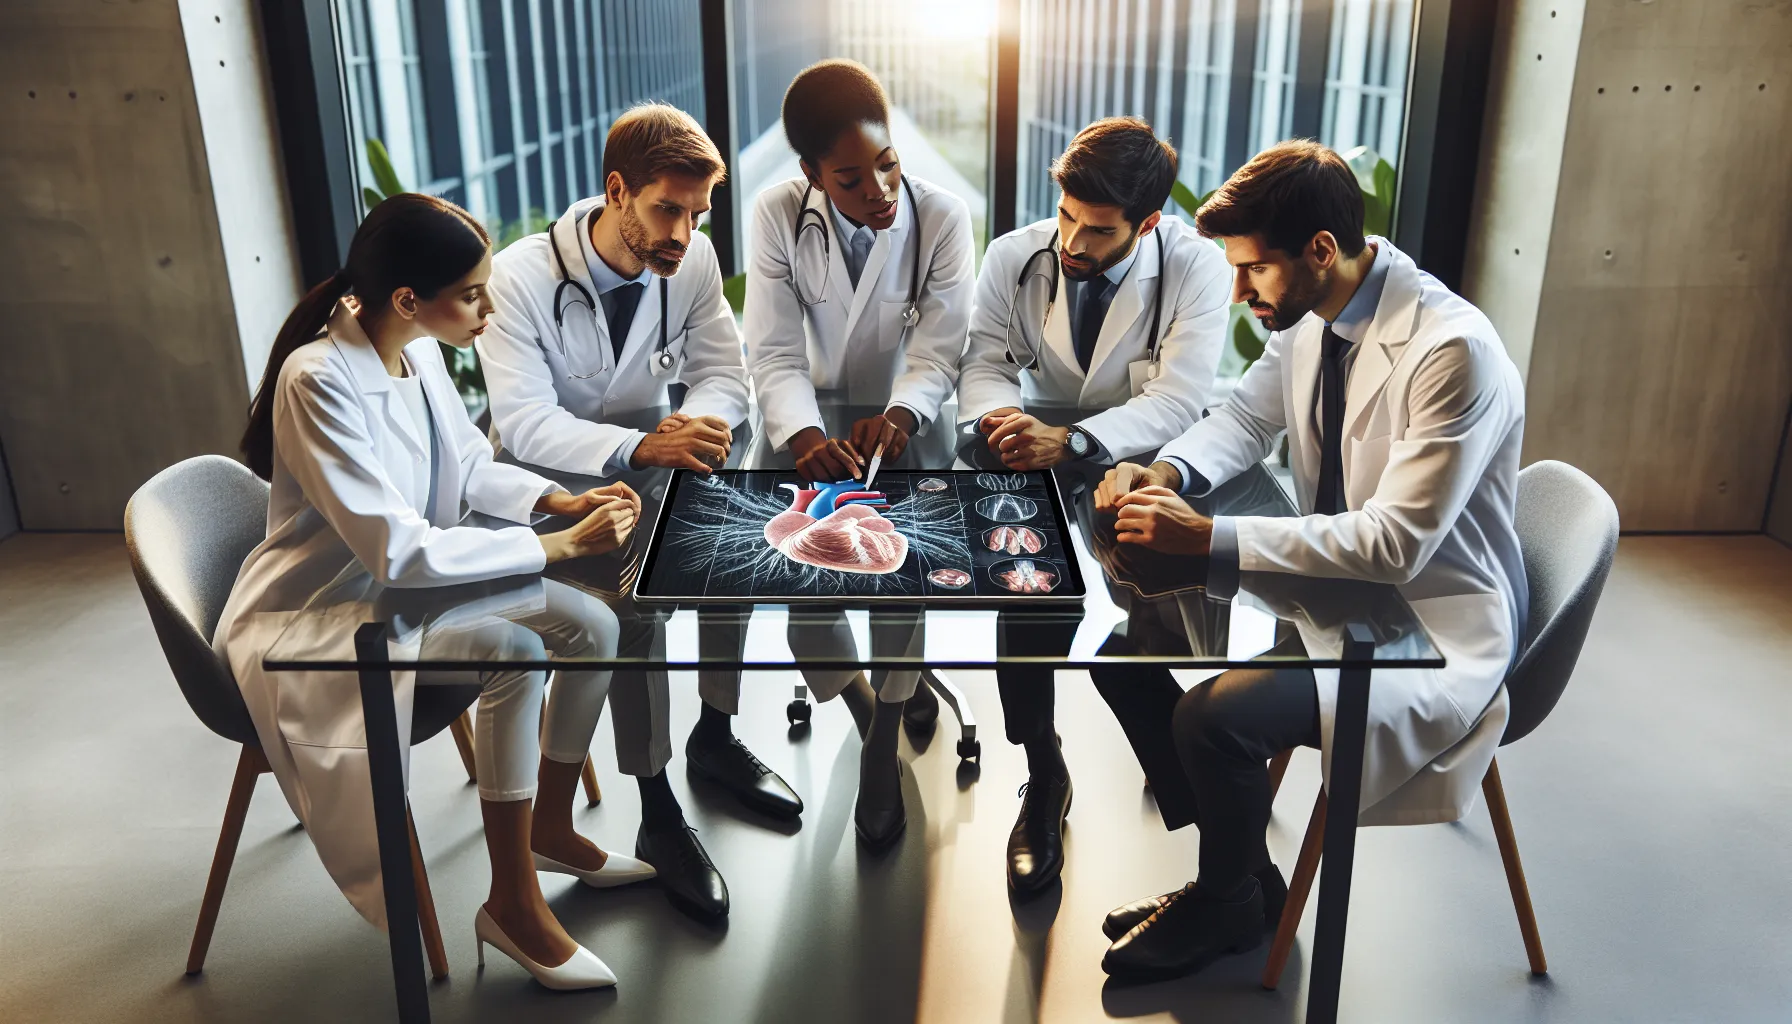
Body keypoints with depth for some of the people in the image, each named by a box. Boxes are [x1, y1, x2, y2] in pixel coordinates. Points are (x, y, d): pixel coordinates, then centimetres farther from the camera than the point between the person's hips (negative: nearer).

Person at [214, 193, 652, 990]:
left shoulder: (418, 351, -3)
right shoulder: (320, 380, -27)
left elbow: (472, 467, 11)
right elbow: (398, 550, -32)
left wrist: (562, 501, -7)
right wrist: (559, 546, -29)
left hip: (402, 581, 8)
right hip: (316, 617, -8)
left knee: (591, 626, -7)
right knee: (515, 656, -30)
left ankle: (551, 827, 15)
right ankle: (513, 903, -12)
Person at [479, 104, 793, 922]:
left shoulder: (691, 258, -7)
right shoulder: (523, 277, -20)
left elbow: (723, 375, -4)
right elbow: (526, 423, -28)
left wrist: (701, 424, -29)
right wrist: (642, 448, -43)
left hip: (654, 460, 5)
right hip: (553, 480, -4)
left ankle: (715, 735, 3)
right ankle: (657, 813, -15)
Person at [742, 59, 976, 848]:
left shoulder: (943, 217, -14)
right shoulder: (778, 214, -11)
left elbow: (938, 353, -15)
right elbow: (774, 352, -15)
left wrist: (897, 415, -38)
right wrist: (805, 435, -36)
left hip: (906, 421, -1)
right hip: (819, 424, 2)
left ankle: (884, 736, 3)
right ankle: (861, 697, 15)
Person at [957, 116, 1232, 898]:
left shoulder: (1195, 267, -14)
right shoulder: (1015, 256, -5)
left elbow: (1179, 399, -22)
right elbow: (983, 362, -2)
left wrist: (1071, 441, -38)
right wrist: (1002, 411, -28)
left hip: (1143, 453, -1)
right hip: (1041, 450, 1)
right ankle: (1042, 776, -10)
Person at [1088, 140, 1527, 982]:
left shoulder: (1454, 353, -26)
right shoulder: (1308, 317, -3)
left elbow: (1397, 543, -29)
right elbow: (1247, 417, 12)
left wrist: (1208, 536, -31)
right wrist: (1167, 473, -9)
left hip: (1431, 627, -8)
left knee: (1214, 715, -28)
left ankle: (1229, 904, 7)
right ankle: (1235, 865, 14)